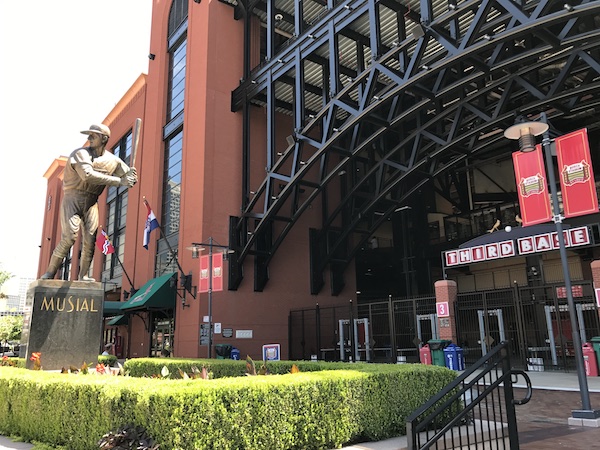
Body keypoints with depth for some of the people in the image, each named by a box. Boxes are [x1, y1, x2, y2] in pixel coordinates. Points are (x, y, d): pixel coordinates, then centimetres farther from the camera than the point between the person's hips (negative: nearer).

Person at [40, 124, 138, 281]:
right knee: (69, 237, -15)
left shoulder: (113, 160, 5)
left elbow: (131, 178, 13)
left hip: (91, 203, 4)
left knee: (90, 240, -3)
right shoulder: (81, 154, -10)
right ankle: (49, 273, -5)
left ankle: (83, 276, 7)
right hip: (73, 198, -4)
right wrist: (119, 181, -31)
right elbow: (88, 175, -28)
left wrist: (131, 175, -15)